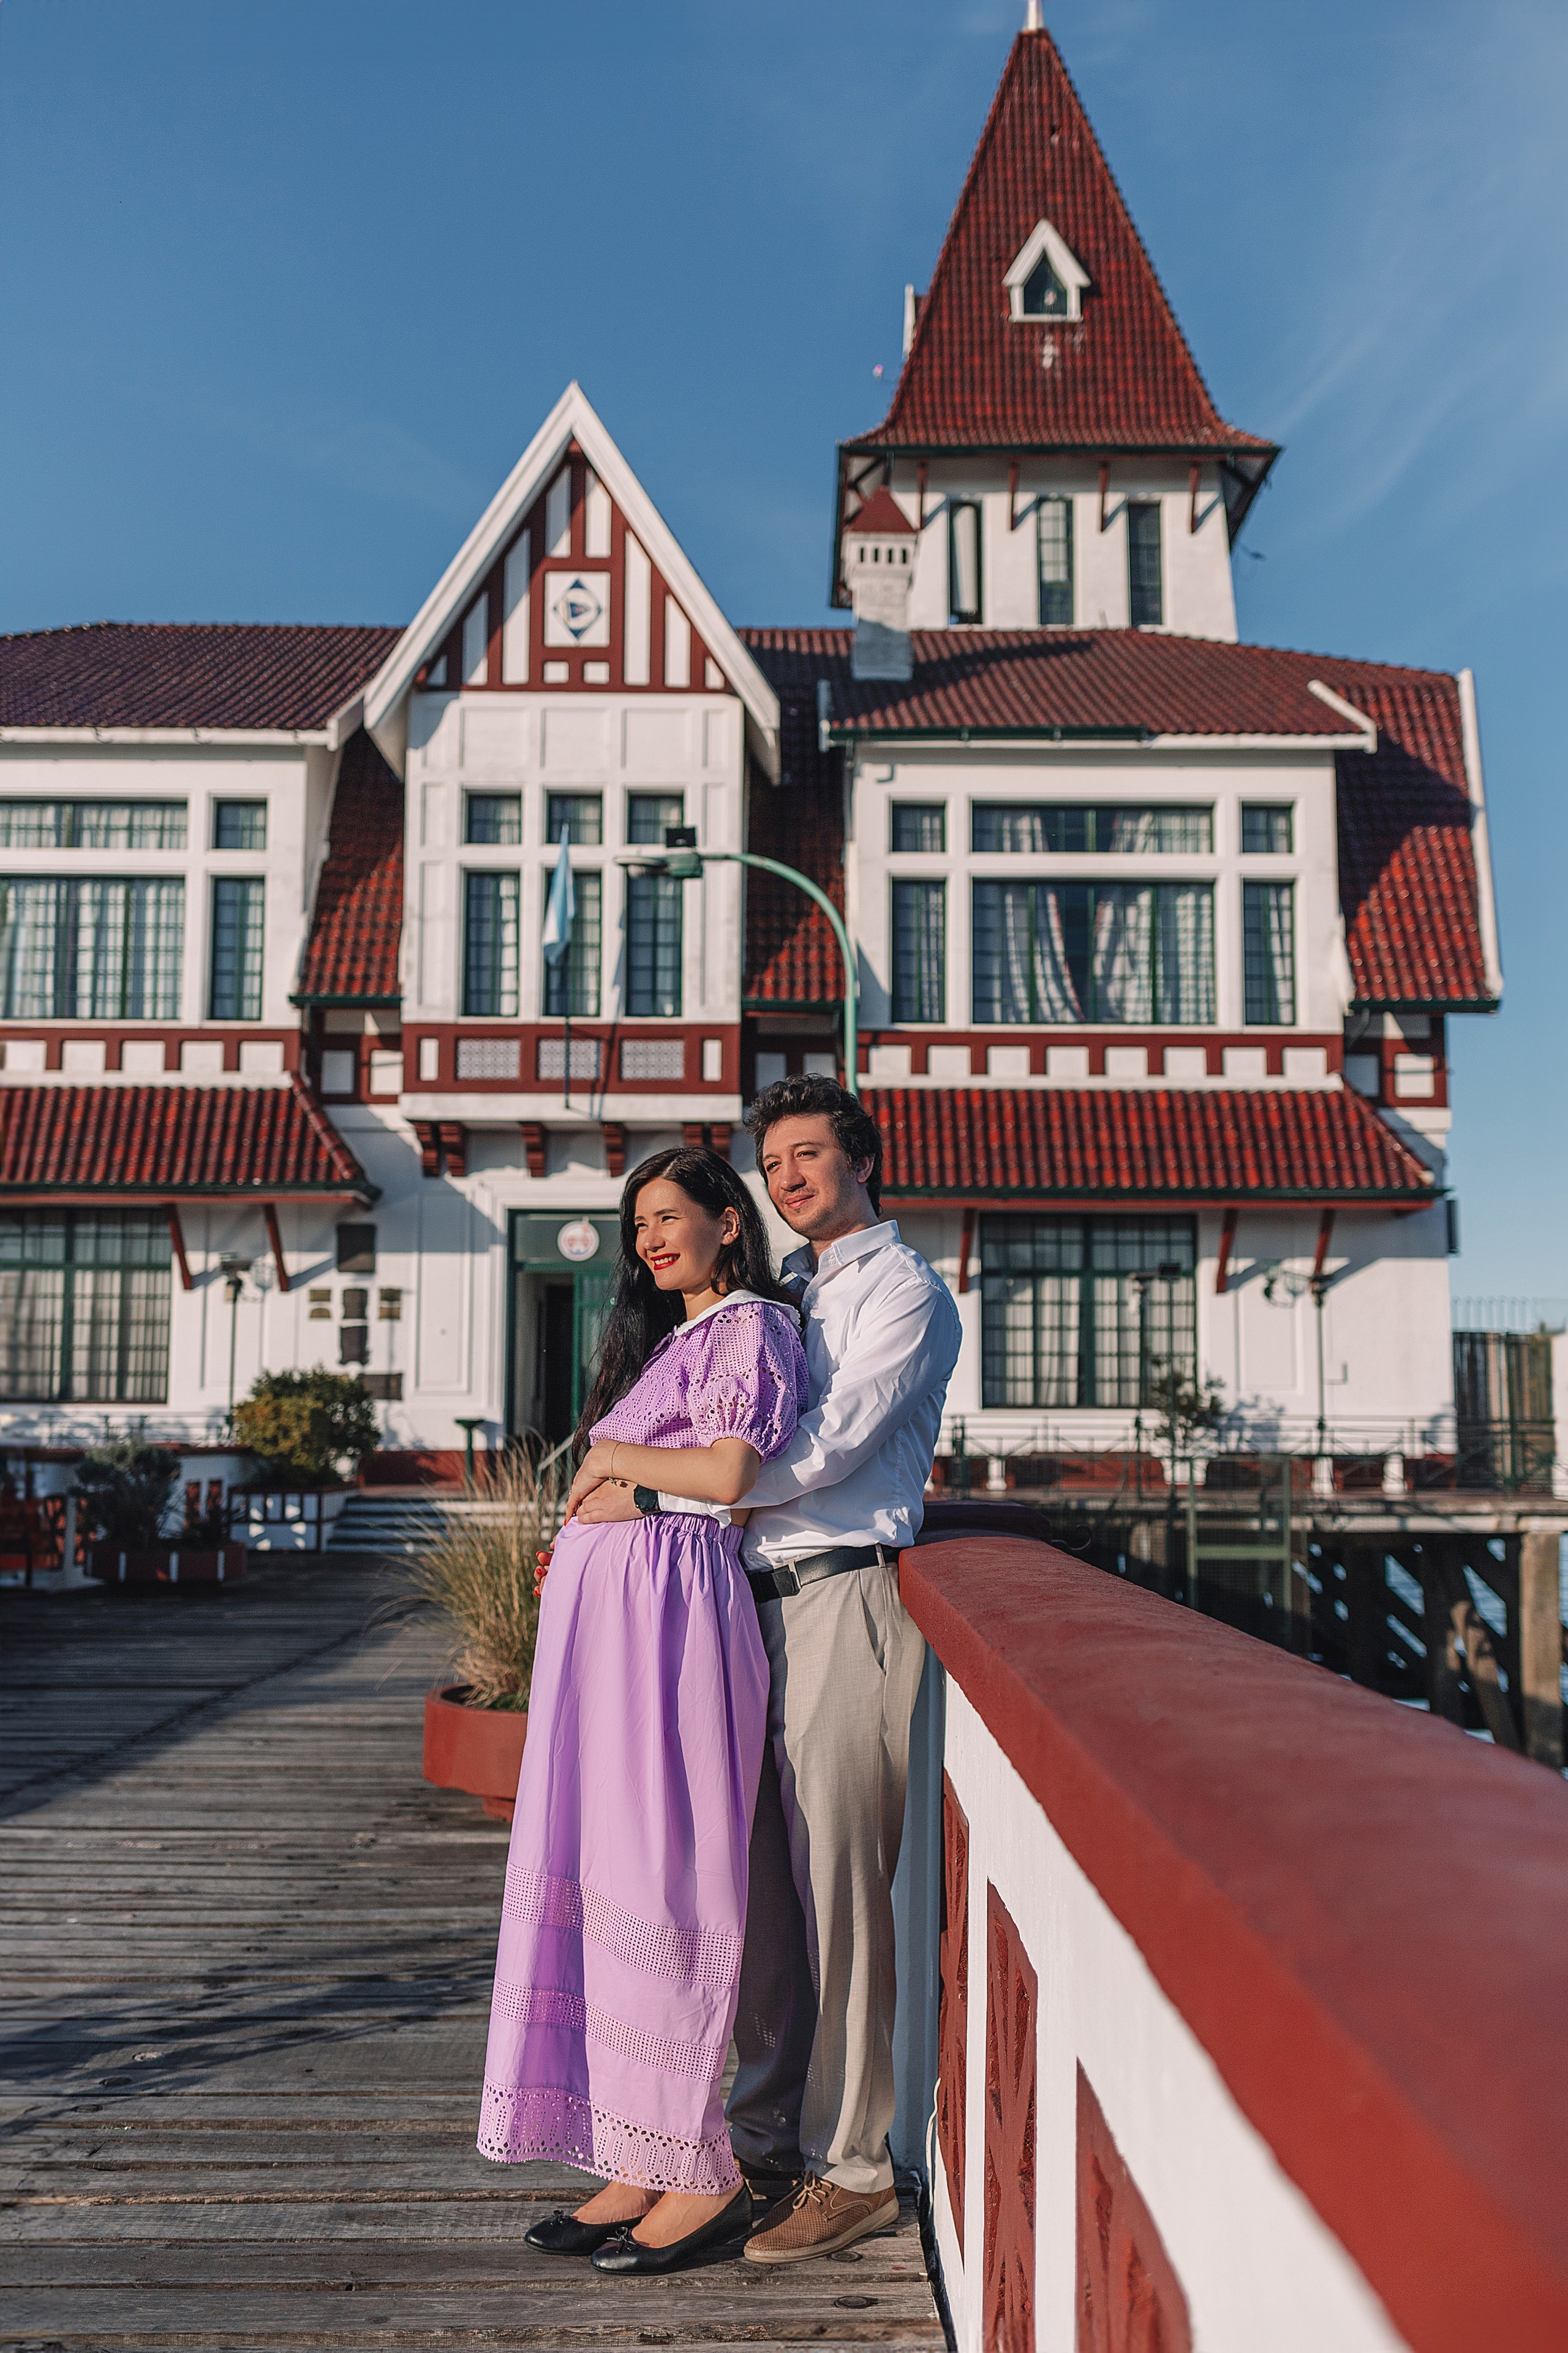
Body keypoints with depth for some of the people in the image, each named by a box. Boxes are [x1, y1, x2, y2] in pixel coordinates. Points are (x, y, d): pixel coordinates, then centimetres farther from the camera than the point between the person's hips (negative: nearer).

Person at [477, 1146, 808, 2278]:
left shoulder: (751, 1326, -4)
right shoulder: (669, 1336, 24)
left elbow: (727, 1473, -19)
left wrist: (612, 1455, -6)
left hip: (671, 1615, -9)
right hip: (603, 1612, 9)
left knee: (658, 1877, -7)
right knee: (602, 1871, 8)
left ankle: (704, 2176, 4)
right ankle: (642, 2161, 16)